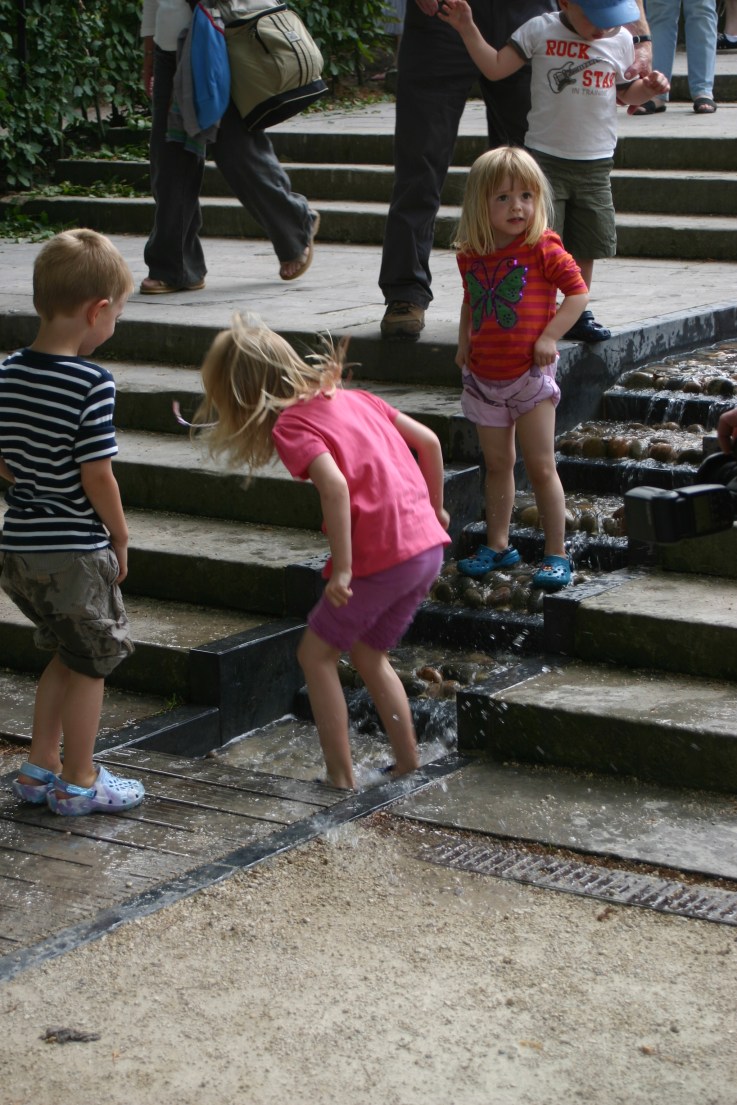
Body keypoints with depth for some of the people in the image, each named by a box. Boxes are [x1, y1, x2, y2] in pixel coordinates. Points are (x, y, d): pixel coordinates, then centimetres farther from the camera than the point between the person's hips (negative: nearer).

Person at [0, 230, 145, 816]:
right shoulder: (92, 384, -20)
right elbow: (97, 477, -17)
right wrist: (120, 536, -3)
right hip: (75, 550, -7)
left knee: (66, 654, 23)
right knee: (90, 663, 10)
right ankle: (78, 782, 20)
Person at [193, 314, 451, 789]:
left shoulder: (290, 424, -7)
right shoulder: (353, 397, 16)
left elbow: (334, 485, -23)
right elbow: (428, 440, 16)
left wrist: (343, 568, -19)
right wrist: (435, 509, 28)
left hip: (382, 557, -8)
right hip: (428, 546, 8)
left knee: (317, 653, 9)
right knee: (369, 655, 23)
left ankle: (342, 777, 9)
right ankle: (409, 766, 25)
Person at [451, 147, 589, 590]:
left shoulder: (544, 248, -11)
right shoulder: (472, 255, 4)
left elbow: (578, 292, -10)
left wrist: (549, 337, -18)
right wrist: (464, 344, 8)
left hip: (530, 375, -5)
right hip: (485, 376, 5)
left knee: (541, 467, -3)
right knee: (497, 464, 15)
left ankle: (557, 554, 5)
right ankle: (498, 545, 27)